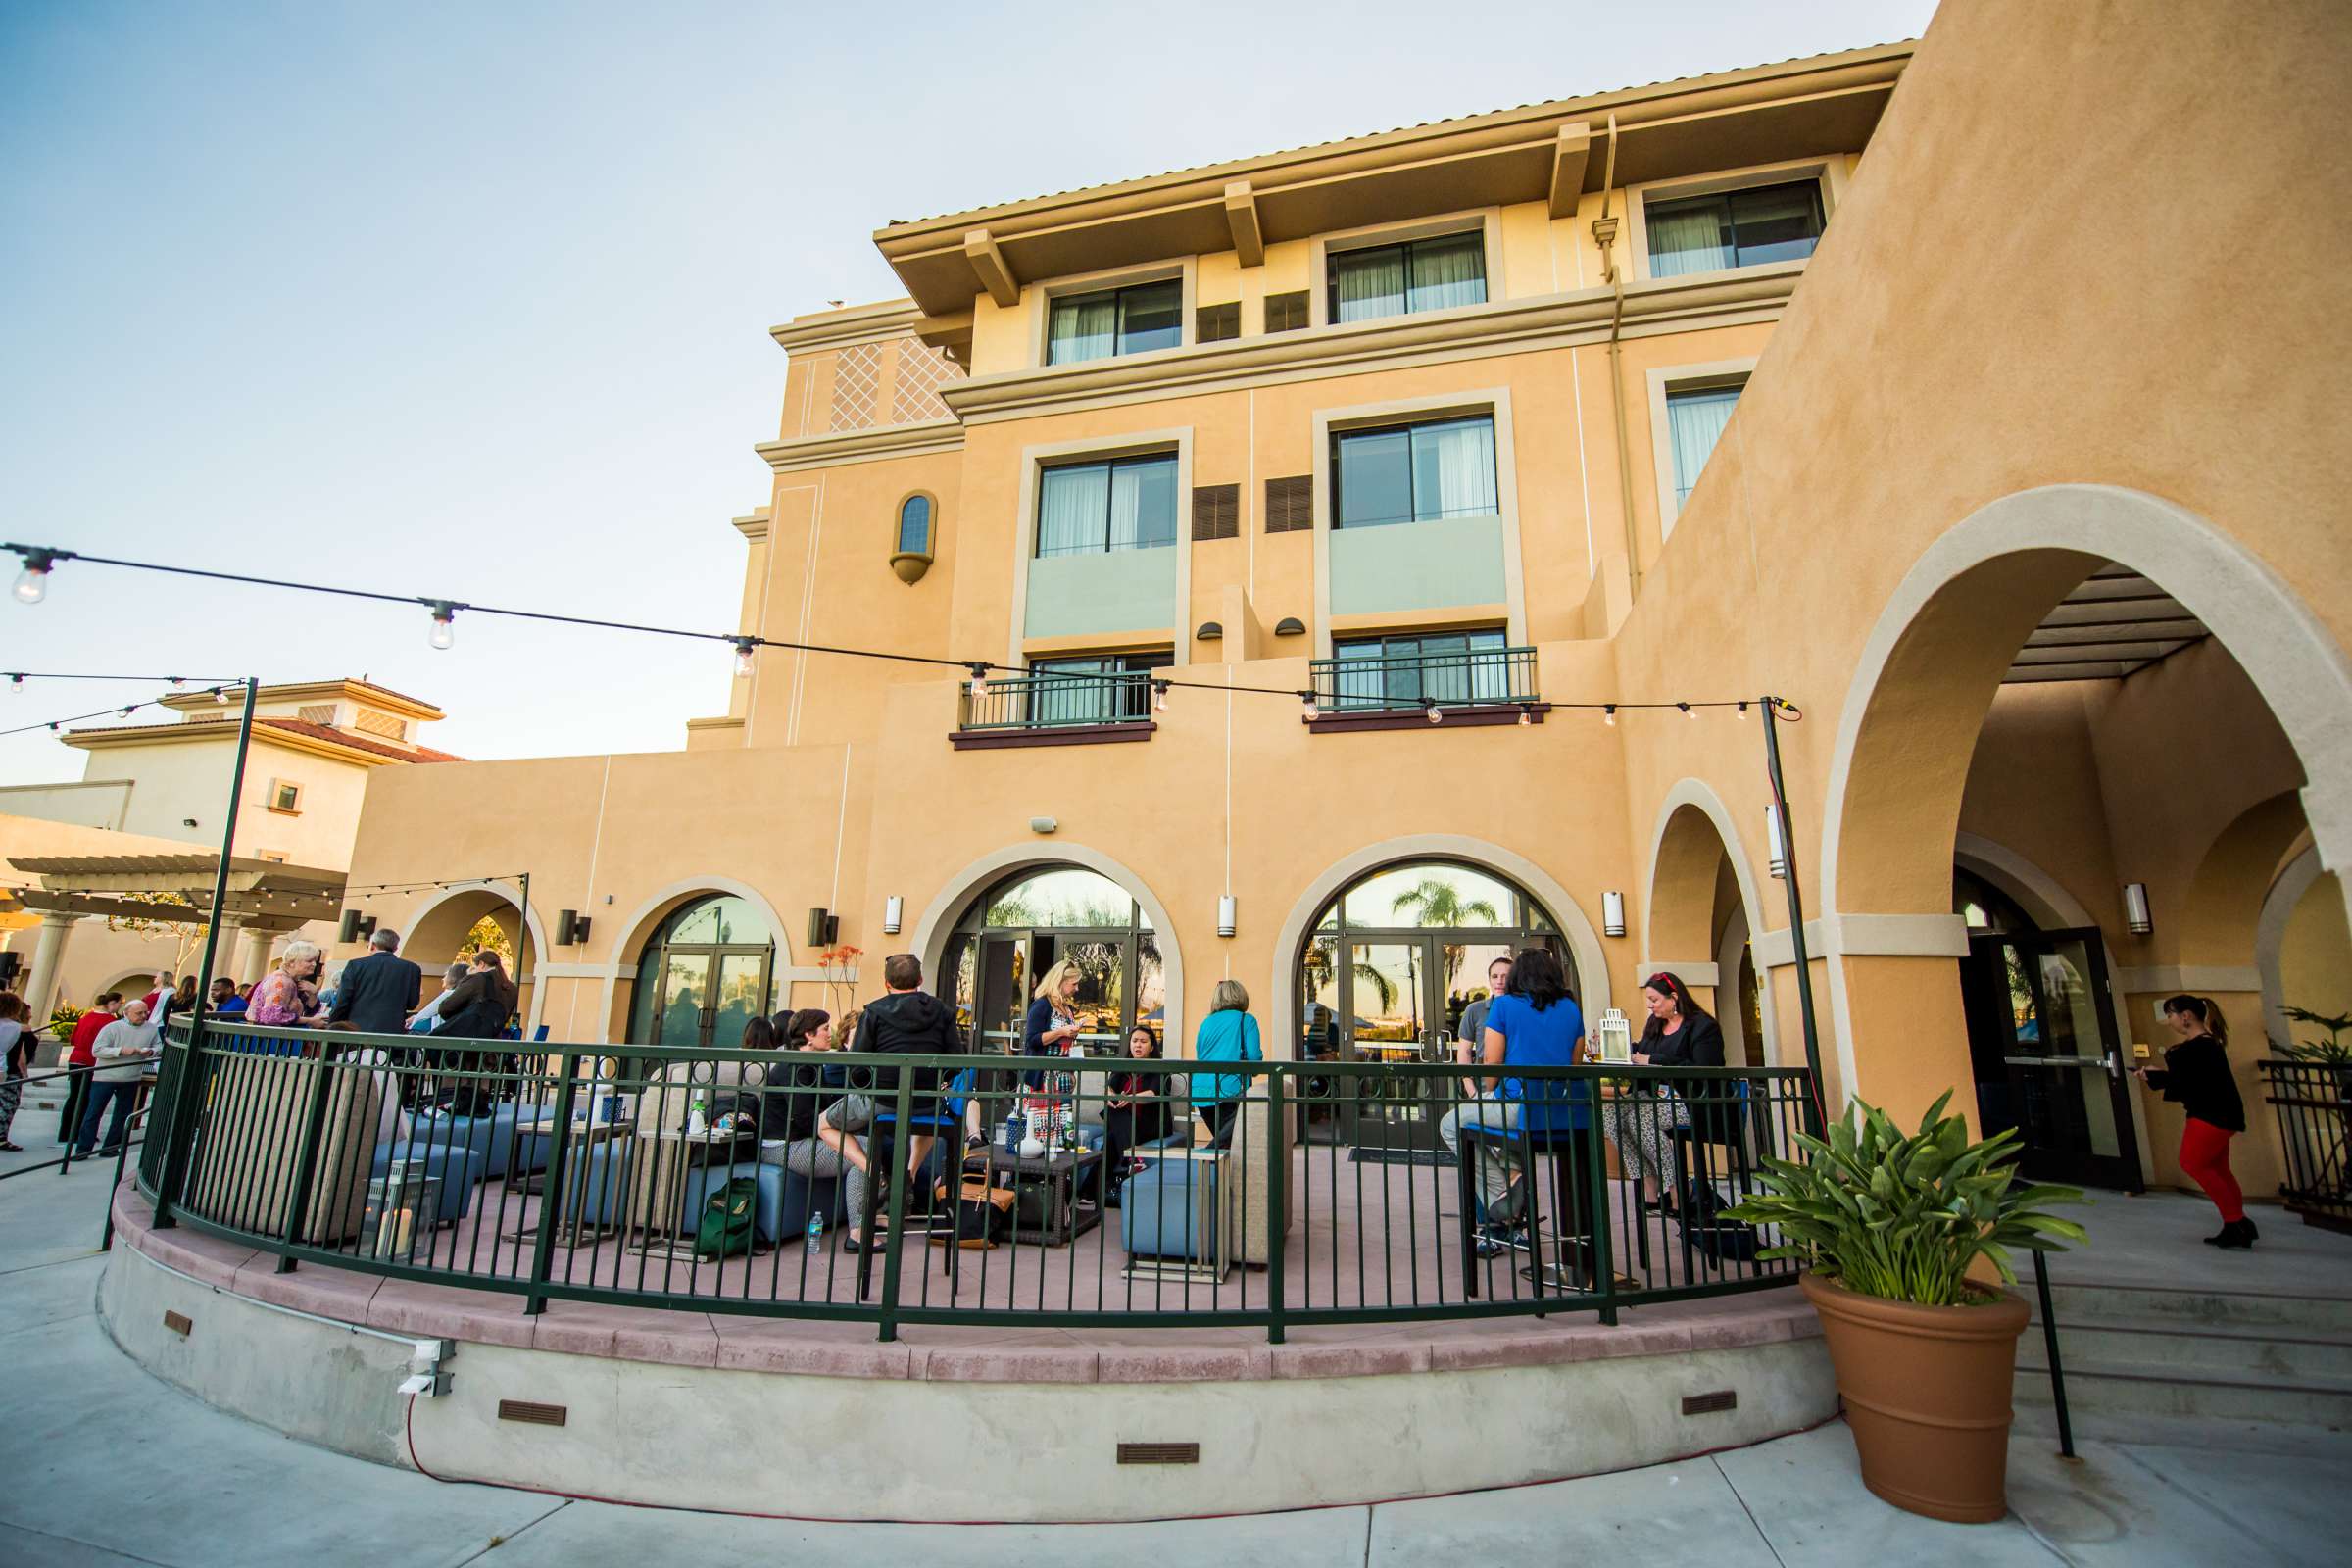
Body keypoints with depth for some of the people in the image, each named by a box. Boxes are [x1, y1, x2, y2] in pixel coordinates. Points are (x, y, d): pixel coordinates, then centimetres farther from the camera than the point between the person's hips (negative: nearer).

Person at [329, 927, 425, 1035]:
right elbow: (411, 1004, 3)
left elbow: (341, 1004, 2)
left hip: (356, 1032, 0)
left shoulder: (355, 965, 2)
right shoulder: (411, 969, 1)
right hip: (392, 1032, 0)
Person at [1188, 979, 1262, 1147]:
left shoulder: (1207, 1022, 17)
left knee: (1221, 1142, 19)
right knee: (1226, 1145, -3)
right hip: (1229, 1090, -6)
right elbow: (1254, 1057, -7)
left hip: (1200, 1092, 6)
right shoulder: (1246, 1020, 3)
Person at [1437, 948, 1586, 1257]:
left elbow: (1492, 1064, -2)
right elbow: (1573, 1064, 19)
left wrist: (1489, 1097, 18)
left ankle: (1504, 1212, 3)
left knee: (1450, 1125, 14)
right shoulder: (1571, 1008, 13)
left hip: (1519, 1104, -6)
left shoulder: (1504, 1004, -1)